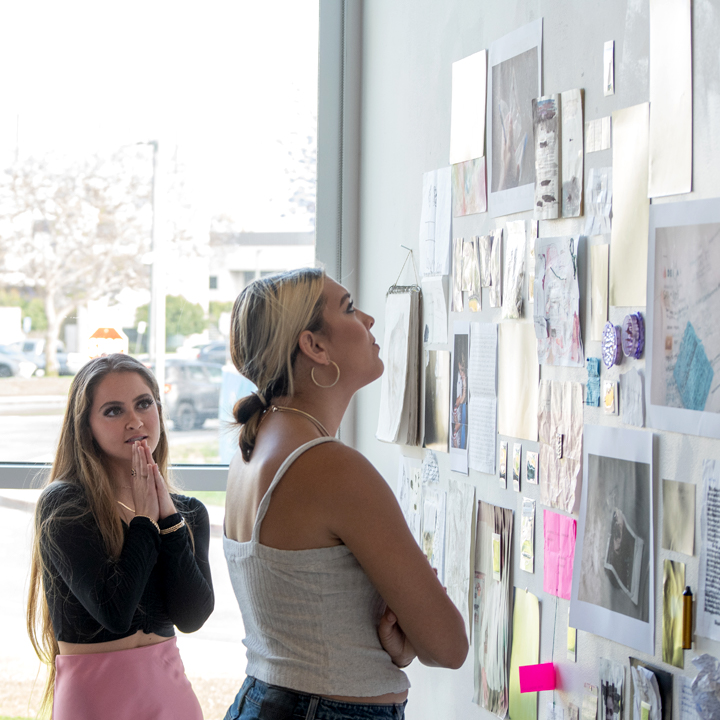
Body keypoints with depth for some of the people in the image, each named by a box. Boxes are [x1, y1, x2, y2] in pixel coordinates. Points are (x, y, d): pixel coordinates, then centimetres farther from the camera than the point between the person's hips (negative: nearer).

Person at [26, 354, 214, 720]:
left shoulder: (188, 512, 5)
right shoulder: (62, 504, -10)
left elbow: (191, 617, -8)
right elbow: (114, 612, -19)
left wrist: (169, 516, -11)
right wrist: (145, 521, -11)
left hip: (170, 688, 5)